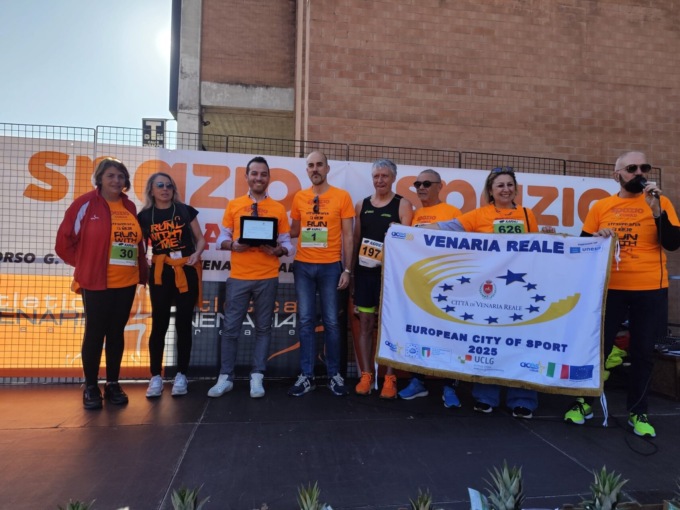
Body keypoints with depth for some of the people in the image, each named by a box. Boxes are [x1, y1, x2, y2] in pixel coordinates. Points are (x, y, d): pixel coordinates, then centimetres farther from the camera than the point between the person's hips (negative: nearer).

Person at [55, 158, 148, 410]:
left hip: (126, 282, 4)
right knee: (95, 333, 4)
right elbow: (65, 240, -3)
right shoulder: (86, 203, -5)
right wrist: (84, 265, 3)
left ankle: (113, 384, 22)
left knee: (117, 332, 11)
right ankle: (90, 387, 18)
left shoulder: (130, 207, 9)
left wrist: (143, 271, 10)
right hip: (96, 282, -4)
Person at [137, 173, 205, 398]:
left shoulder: (185, 211, 3)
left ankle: (181, 375, 15)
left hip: (187, 272, 0)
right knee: (159, 325, 2)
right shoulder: (144, 216, 5)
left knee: (183, 324, 4)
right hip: (160, 273, 1)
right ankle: (156, 377, 14)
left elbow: (200, 239, 8)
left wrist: (196, 254, -11)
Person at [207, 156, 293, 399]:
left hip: (267, 278, 0)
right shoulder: (233, 205, 7)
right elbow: (222, 238, 7)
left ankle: (257, 377, 18)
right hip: (238, 277, 0)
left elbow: (286, 243, 5)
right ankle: (225, 378, 17)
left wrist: (278, 250, -16)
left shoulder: (278, 208, 5)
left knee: (263, 328, 7)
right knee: (231, 328, 5)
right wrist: (233, 245, -13)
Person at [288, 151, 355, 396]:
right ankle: (306, 375, 14)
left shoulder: (342, 196, 0)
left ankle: (334, 374, 17)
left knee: (331, 322, 3)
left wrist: (347, 269, -5)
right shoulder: (299, 197, 8)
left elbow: (347, 236, 0)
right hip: (303, 266, 3)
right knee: (306, 321, 5)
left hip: (330, 266, -2)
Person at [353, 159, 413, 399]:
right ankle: (366, 375, 15)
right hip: (364, 271, 4)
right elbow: (356, 239, 14)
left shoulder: (403, 205, 1)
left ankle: (389, 378, 10)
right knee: (365, 324, 5)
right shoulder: (362, 205, 12)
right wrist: (351, 269, 10)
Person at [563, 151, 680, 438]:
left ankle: (637, 412, 24)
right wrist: (597, 237, -11)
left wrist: (656, 209, -16)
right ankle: (584, 402, 22)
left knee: (643, 352, 9)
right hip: (610, 288, 0)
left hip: (651, 290, 0)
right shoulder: (601, 206, 5)